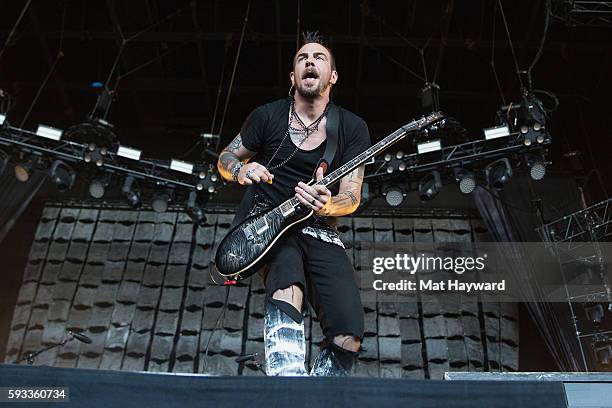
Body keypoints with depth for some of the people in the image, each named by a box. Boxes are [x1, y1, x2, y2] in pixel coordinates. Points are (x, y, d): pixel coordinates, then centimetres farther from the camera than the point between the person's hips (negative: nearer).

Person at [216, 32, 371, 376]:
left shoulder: (353, 127, 4)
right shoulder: (267, 116, 4)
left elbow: (352, 197, -2)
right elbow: (225, 159, 15)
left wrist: (326, 205, -26)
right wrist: (241, 170, -11)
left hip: (319, 228, 2)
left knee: (348, 337, -16)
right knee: (288, 285, -36)